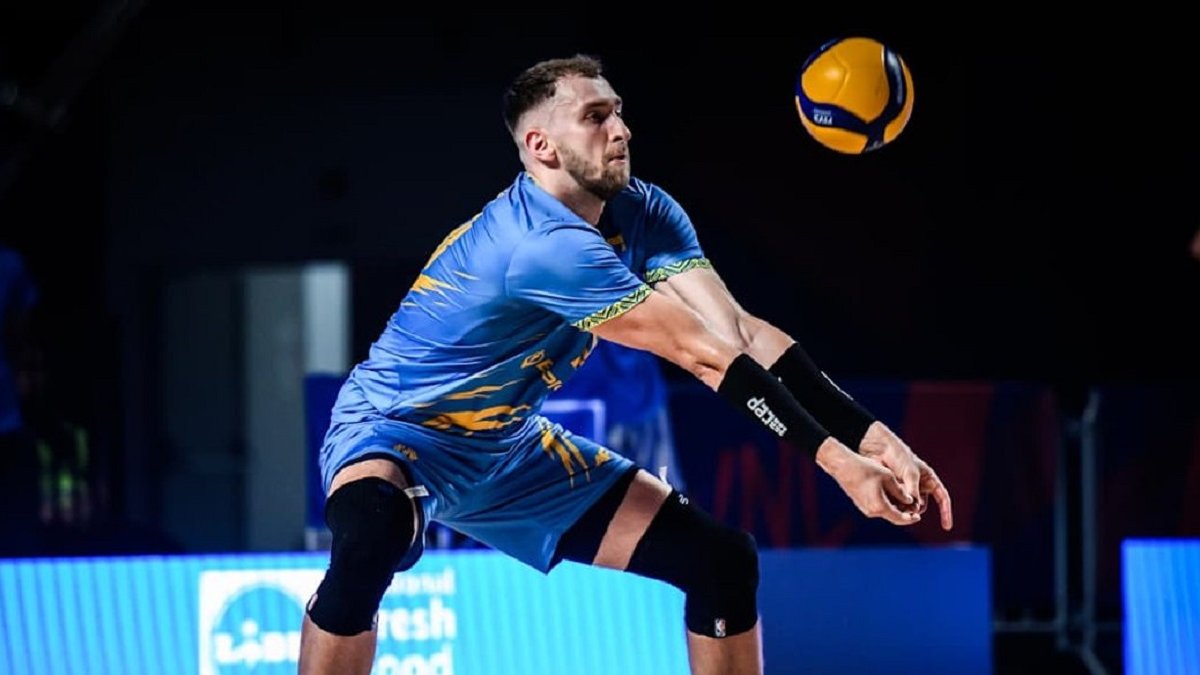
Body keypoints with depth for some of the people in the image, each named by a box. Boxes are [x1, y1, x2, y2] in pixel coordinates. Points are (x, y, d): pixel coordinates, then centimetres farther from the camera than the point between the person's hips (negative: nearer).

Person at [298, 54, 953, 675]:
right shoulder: (546, 244, -33)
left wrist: (874, 439, -26)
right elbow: (703, 354, -32)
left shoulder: (643, 214, -8)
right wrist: (836, 456, -31)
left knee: (722, 559, -1)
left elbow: (741, 332, -17)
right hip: (395, 431, -8)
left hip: (509, 447, 8)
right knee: (371, 539, -43)